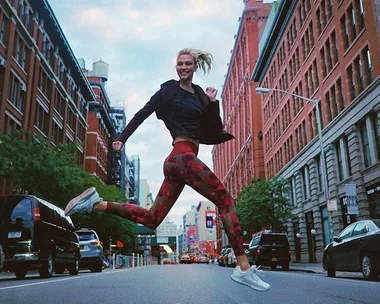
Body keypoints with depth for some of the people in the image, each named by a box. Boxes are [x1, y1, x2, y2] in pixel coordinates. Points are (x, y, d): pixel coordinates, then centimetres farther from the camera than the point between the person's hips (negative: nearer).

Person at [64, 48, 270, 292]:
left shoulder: (199, 93, 20)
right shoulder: (169, 89, 3)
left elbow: (213, 132, 17)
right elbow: (143, 113, 2)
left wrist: (212, 102, 5)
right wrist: (122, 139, -4)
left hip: (178, 160, 8)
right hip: (183, 155, -8)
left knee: (151, 218, 6)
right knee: (226, 200, -10)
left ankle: (96, 203, 7)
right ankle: (244, 268, -10)